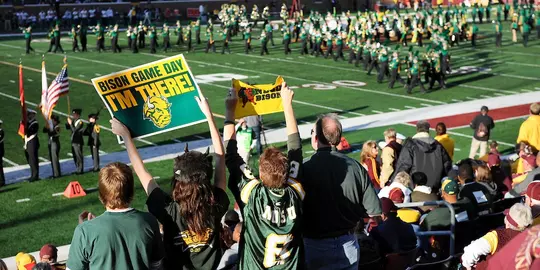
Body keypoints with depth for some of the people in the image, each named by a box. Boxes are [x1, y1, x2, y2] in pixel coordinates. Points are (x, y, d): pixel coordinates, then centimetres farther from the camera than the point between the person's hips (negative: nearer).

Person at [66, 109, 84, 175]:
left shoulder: (80, 122, -13)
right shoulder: (73, 121, 9)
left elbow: (75, 130, -22)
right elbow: (67, 127, 11)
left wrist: (70, 123, -20)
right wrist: (68, 122, -5)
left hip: (78, 142, -8)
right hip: (73, 142, 8)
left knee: (79, 156, -3)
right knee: (75, 156, 14)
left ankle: (80, 170, 3)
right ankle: (78, 169, 23)